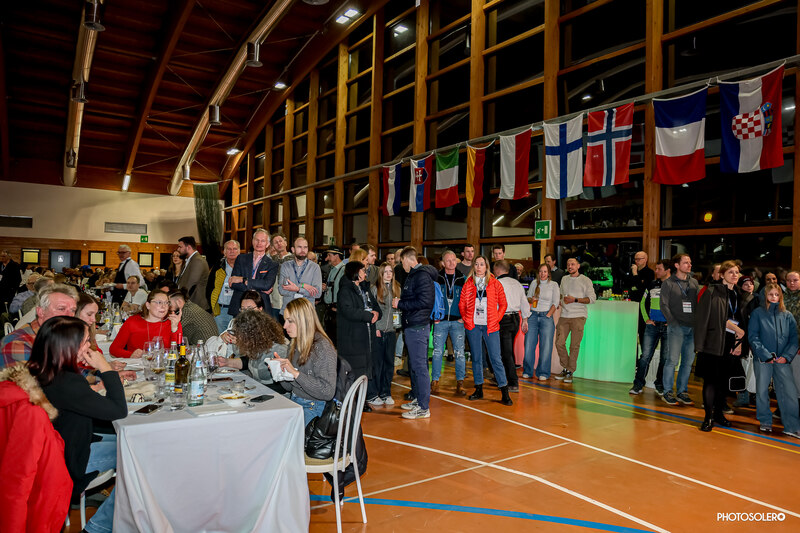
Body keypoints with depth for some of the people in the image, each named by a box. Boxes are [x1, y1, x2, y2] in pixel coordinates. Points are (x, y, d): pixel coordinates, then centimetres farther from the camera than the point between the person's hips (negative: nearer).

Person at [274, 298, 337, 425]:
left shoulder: (322, 347, -16)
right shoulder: (294, 345, 10)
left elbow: (327, 392, -23)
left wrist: (296, 373, -24)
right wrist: (280, 370, -4)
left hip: (312, 409, -8)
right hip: (293, 402, 8)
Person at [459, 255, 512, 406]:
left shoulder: (495, 284, 3)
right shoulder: (468, 284, 7)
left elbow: (503, 304, 5)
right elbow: (462, 304, 10)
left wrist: (496, 319, -3)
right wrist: (466, 319, 1)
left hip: (490, 326, -2)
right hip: (473, 326, 2)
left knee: (495, 358, -5)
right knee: (476, 358, 9)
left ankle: (504, 393, 1)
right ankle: (479, 389, 19)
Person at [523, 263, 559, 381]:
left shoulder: (554, 285, 5)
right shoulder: (534, 283, 12)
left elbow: (555, 303, 0)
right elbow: (528, 297, 18)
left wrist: (548, 315, -8)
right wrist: (531, 299, -5)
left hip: (546, 316, -2)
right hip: (533, 315, 2)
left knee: (545, 345, -4)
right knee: (529, 344, -1)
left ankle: (543, 373, 4)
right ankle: (527, 371, 10)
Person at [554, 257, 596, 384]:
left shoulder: (585, 280, 1)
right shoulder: (564, 279, 16)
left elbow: (592, 298, -3)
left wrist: (575, 300, -11)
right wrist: (562, 301, 9)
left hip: (578, 316, -4)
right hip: (564, 316, 4)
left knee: (574, 345, -4)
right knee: (559, 343, -1)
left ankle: (570, 372, 6)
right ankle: (565, 368, 15)